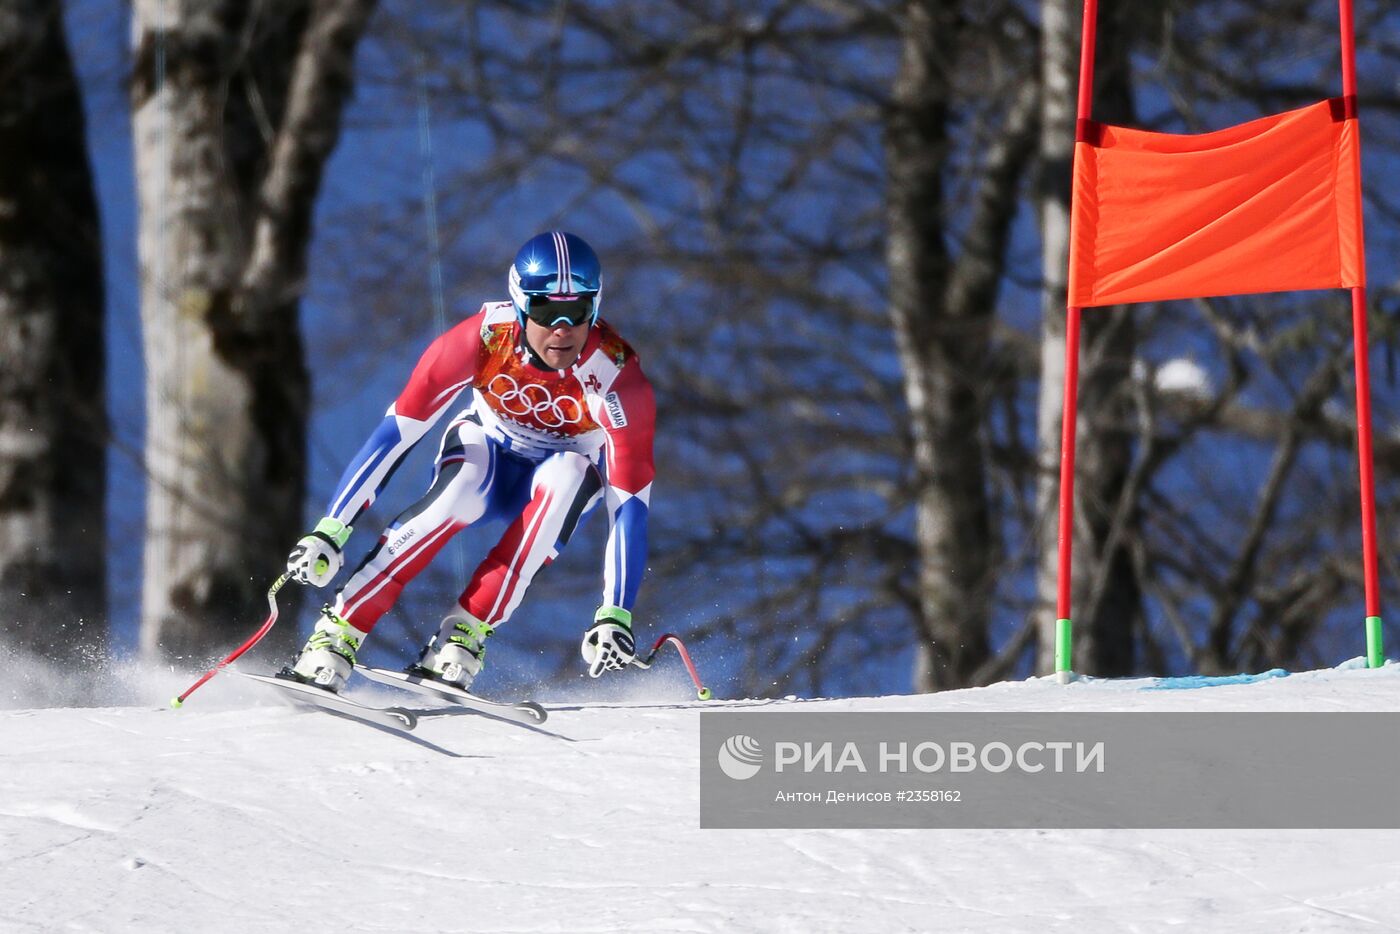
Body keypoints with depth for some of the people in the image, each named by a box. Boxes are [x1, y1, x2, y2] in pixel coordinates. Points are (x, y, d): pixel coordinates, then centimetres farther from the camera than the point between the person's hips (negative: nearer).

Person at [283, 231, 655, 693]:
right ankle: (335, 637, -32)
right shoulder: (482, 338, -30)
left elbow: (629, 502, -32)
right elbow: (397, 430, -27)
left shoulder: (616, 375, -31)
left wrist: (615, 616, -42)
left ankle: (466, 633, -32)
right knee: (460, 493, -35)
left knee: (567, 477, -36)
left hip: (565, 482, 0)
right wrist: (330, 531, -32)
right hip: (485, 447, 0)